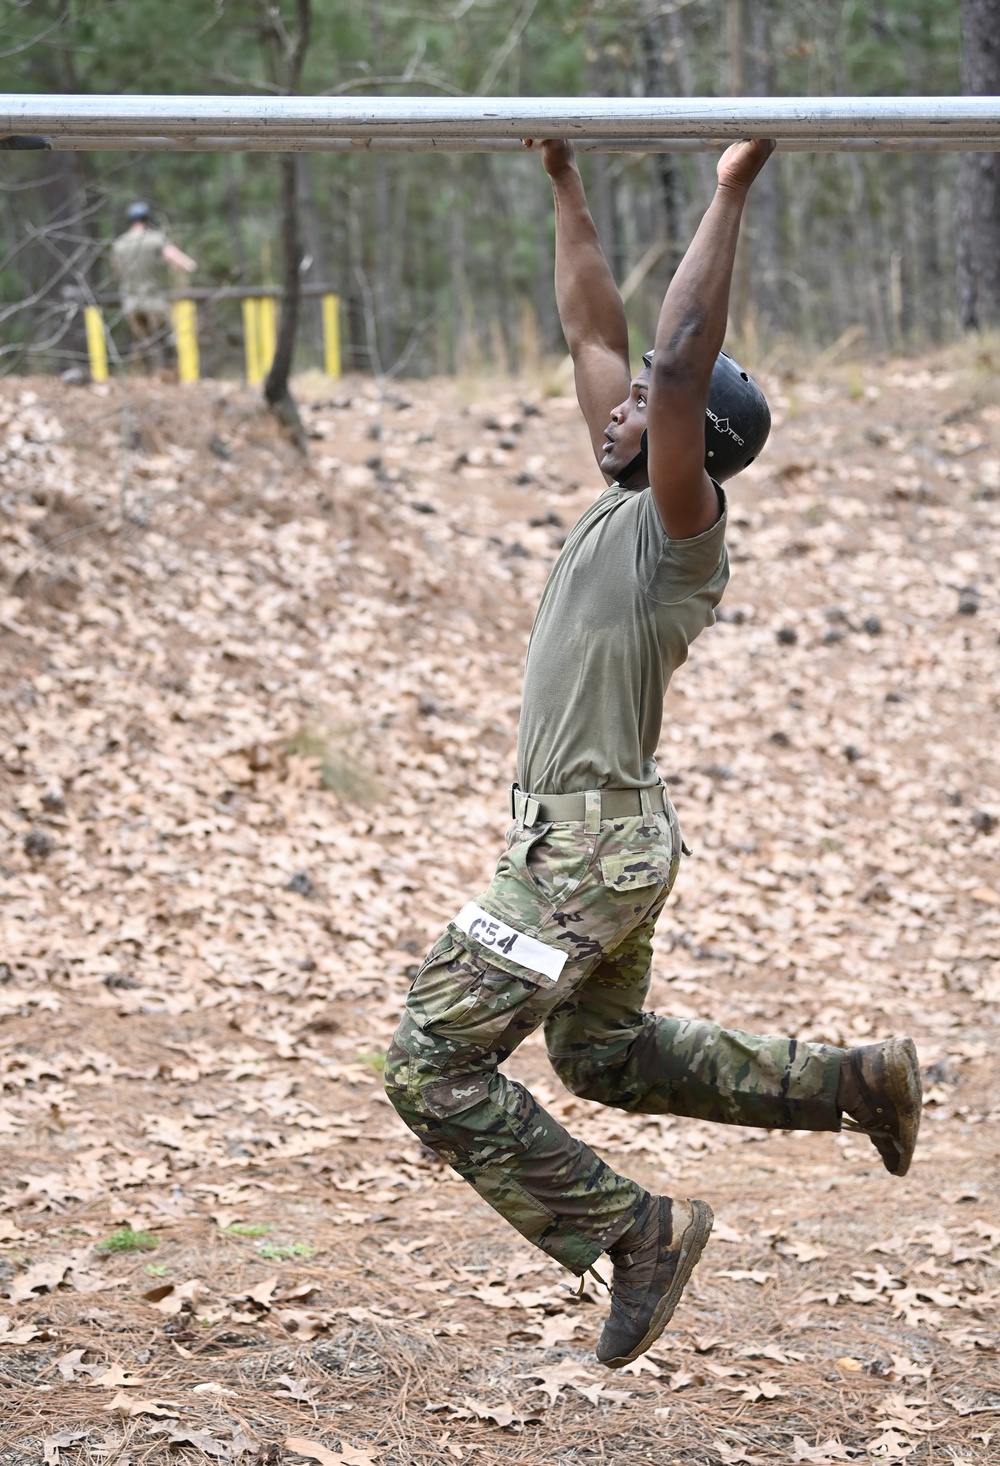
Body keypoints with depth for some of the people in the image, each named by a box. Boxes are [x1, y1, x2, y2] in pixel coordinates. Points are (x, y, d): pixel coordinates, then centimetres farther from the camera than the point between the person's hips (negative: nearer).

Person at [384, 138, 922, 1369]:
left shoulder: (680, 525, -15)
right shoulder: (627, 497, 8)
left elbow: (678, 358, -28)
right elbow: (592, 327, 15)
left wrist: (731, 195, -26)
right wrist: (565, 182, 14)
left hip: (590, 848, -10)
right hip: (589, 837, 10)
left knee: (432, 1067, -9)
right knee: (608, 1055, 26)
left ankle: (633, 1232, -2)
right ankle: (854, 1081, 30)